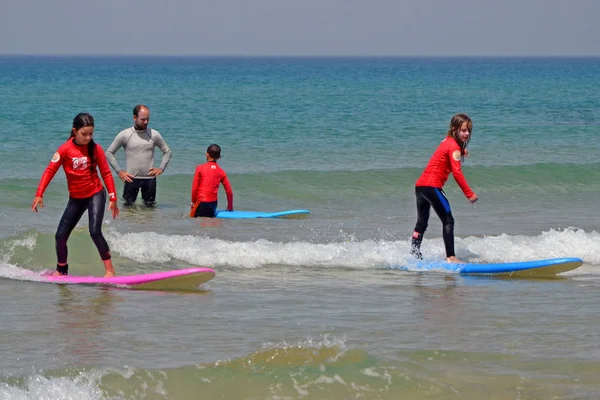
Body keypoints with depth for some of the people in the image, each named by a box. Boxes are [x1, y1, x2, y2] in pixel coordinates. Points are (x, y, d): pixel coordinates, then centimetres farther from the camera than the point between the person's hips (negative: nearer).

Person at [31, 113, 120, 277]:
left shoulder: (95, 149, -7)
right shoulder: (65, 149, -10)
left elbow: (106, 173, -1)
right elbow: (50, 170, -13)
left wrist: (113, 198, -4)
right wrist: (39, 194, -23)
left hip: (95, 194, -2)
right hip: (76, 198, 2)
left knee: (95, 231, -21)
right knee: (61, 236, 1)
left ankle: (109, 270, -15)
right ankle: (61, 270, 24)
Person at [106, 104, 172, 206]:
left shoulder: (154, 135, 0)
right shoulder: (124, 135, -5)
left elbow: (167, 151, 12)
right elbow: (109, 152, 2)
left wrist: (161, 168, 0)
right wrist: (119, 171, -5)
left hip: (150, 178, 1)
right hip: (131, 178, -1)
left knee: (150, 205, 9)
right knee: (128, 205, 6)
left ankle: (145, 199, 37)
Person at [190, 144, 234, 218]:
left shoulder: (200, 168, -3)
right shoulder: (221, 172, 7)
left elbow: (194, 187, -2)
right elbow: (229, 191, 7)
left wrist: (193, 201, 12)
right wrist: (230, 207, 19)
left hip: (202, 201, -4)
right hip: (213, 203, 4)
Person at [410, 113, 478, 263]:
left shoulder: (447, 142, 17)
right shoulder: (454, 147, -10)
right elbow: (457, 172, -18)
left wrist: (461, 154, 9)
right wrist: (469, 194, -18)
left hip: (420, 185, 9)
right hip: (432, 186, -9)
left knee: (421, 224, 16)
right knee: (448, 221, -7)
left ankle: (414, 255, 19)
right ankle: (450, 257, -13)